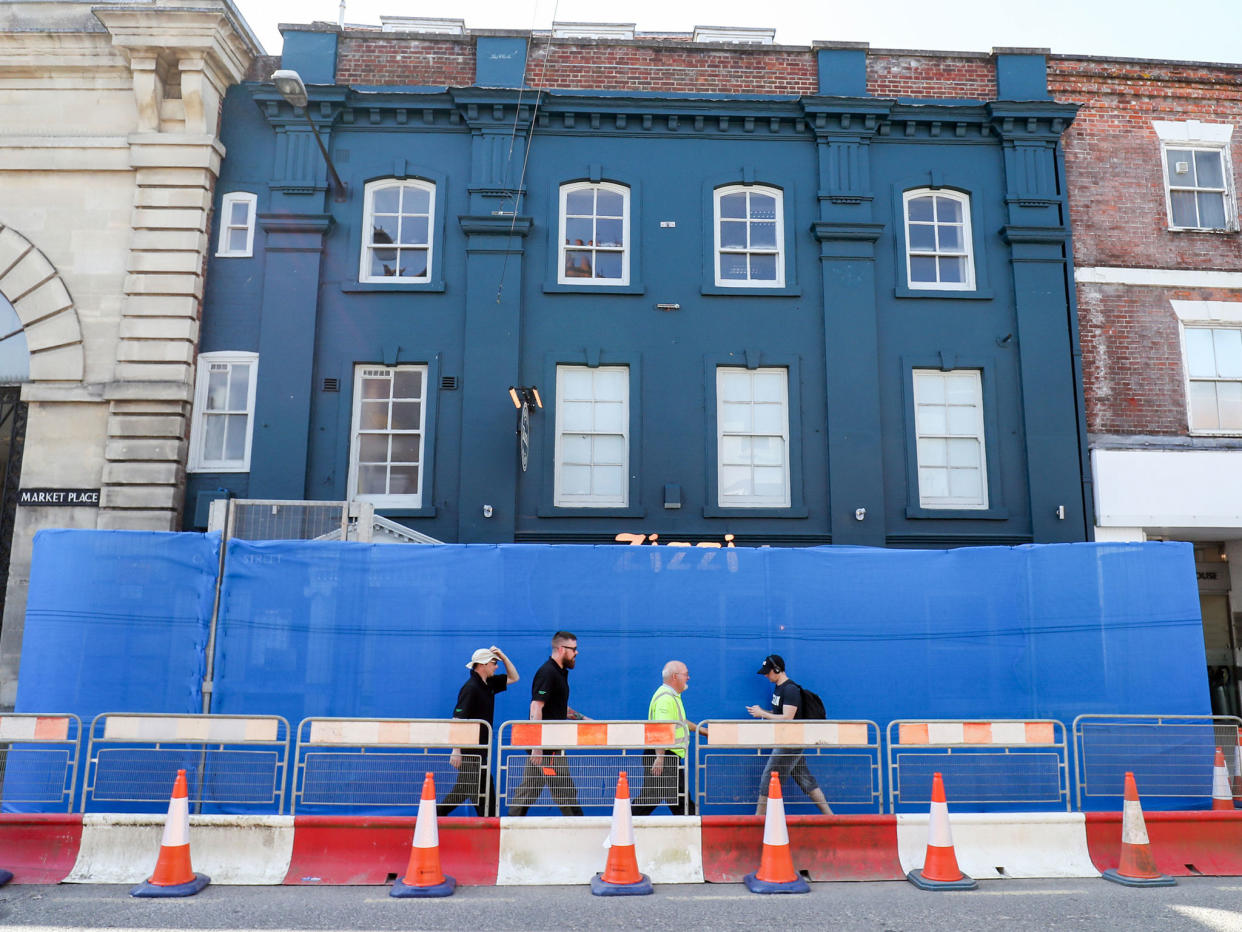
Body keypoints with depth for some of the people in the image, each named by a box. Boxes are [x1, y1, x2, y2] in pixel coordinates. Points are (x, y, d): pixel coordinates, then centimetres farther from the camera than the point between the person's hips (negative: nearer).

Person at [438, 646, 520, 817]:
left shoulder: (489, 684, 10)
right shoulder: (470, 688, -17)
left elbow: (514, 677, 22)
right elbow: (458, 720, -21)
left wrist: (503, 657, 7)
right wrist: (456, 751, -24)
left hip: (480, 750, 9)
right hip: (470, 751, -9)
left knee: (465, 789, 13)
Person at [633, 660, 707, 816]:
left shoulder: (674, 696, 17)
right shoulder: (665, 698, -18)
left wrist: (702, 730, 31)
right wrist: (659, 757, -34)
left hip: (672, 756, 11)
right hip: (663, 755, -11)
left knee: (681, 796, 13)